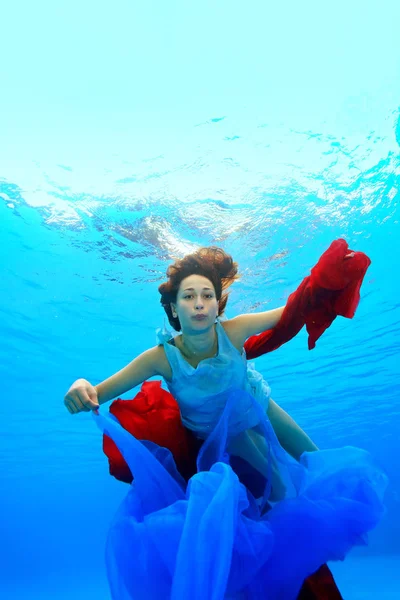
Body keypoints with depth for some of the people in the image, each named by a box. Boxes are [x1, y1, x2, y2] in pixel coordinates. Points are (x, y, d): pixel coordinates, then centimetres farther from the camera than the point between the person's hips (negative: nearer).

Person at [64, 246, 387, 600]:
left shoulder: (233, 331, -33)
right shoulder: (162, 357, -35)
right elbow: (98, 393, -37)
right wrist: (82, 388, -58)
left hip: (259, 409, 2)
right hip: (224, 434, -2)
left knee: (317, 465, 16)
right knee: (284, 495, 1)